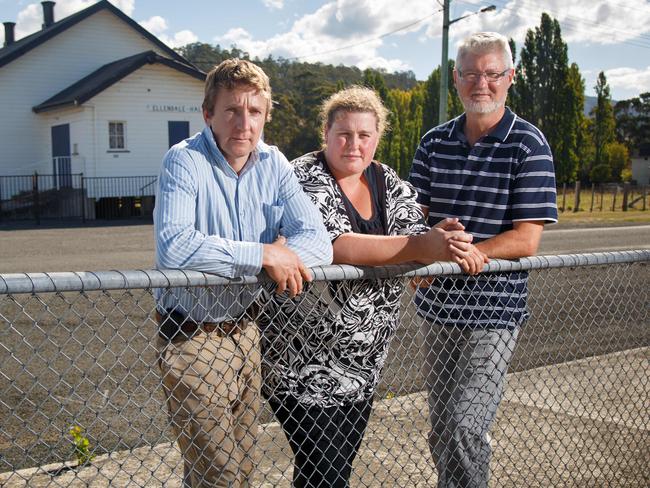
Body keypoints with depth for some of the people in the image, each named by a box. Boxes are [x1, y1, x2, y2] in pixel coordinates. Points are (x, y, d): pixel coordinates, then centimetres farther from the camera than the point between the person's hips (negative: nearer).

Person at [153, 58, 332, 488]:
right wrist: (263, 254, -30)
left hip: (245, 332, 6)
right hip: (192, 337, -6)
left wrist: (286, 254, -27)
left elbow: (319, 242, -7)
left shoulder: (273, 165, 0)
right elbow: (173, 245, -34)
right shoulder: (185, 162, -17)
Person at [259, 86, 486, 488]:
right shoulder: (306, 179, -13)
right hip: (309, 363, -6)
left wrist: (444, 242, -25)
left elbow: (415, 239, -1)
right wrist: (422, 246, -35)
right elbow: (333, 245, -30)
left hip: (364, 362, 6)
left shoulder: (390, 183, 7)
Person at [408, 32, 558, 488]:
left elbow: (525, 240, -13)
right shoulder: (435, 142, 7)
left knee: (465, 432, -11)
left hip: (493, 312, -5)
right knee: (441, 430, 16)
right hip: (438, 306, 5)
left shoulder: (528, 144, -7)